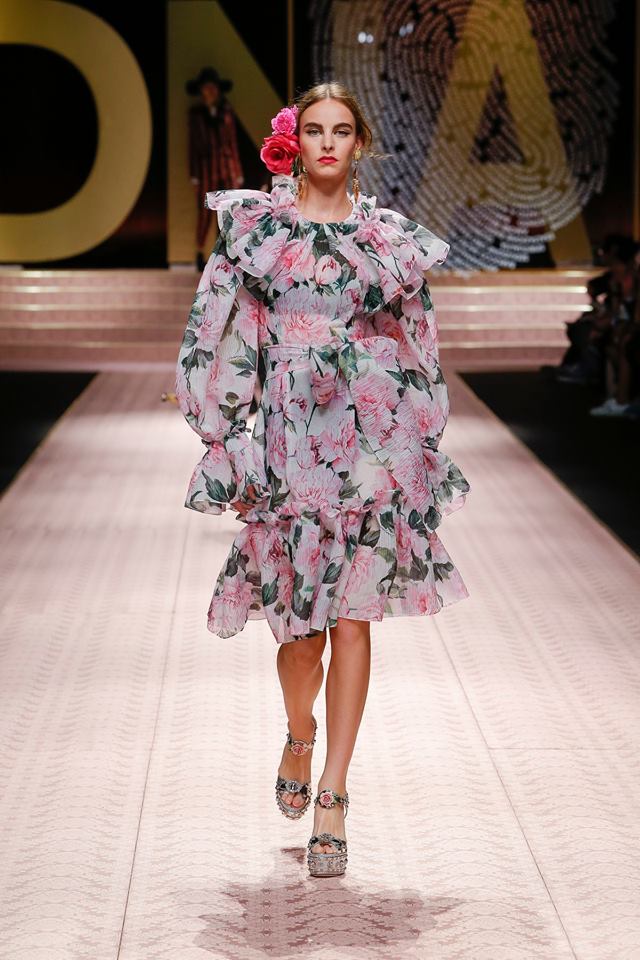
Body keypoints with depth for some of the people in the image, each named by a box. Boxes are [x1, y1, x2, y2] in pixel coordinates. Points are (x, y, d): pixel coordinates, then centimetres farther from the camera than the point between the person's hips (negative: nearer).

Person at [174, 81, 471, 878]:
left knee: (353, 616, -2)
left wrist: (423, 451, 10)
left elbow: (419, 352, 13)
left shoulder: (391, 236, 9)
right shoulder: (253, 225, 5)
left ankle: (332, 796, 4)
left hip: (374, 439, 1)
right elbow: (227, 341, 4)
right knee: (298, 614, 3)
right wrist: (227, 443, -2)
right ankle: (299, 738, 35)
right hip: (291, 435, -1)